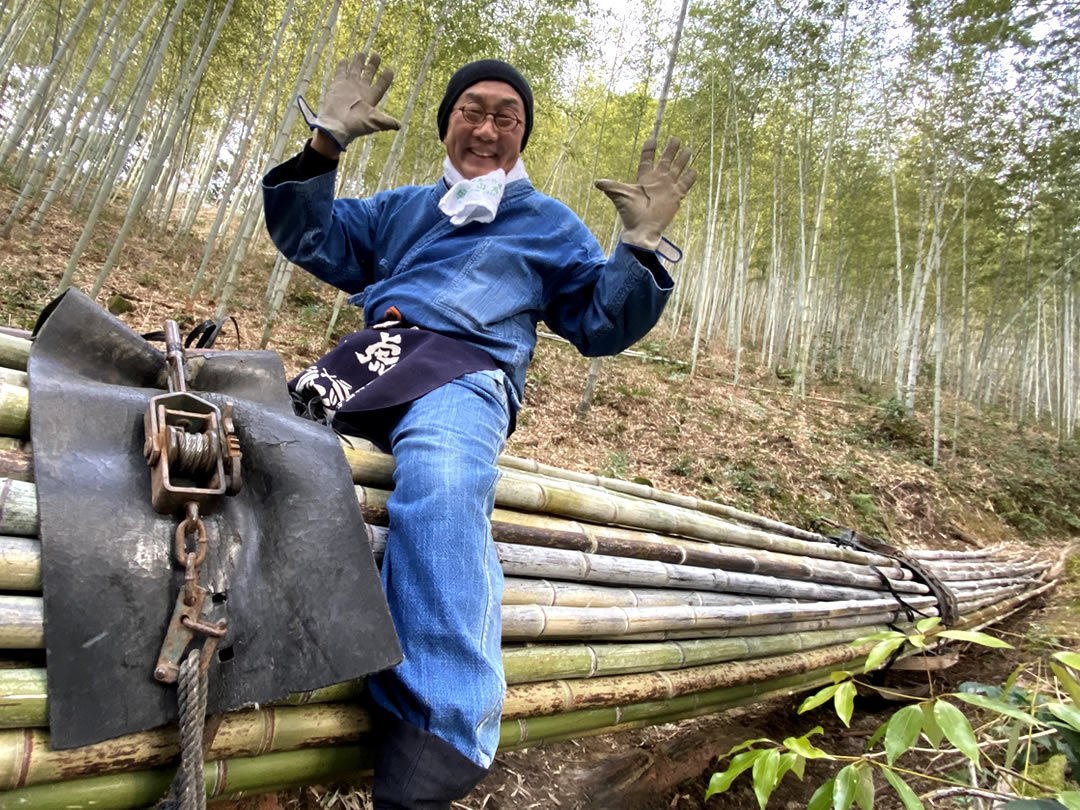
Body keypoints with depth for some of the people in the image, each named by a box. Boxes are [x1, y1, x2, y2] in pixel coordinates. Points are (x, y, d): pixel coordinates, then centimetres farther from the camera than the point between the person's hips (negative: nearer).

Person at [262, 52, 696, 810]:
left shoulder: (550, 222, 24)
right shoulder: (403, 206, 32)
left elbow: (600, 324, 17)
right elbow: (312, 239, 23)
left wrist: (640, 250, 1)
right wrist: (326, 145, 11)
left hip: (470, 372, -5)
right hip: (370, 356, 6)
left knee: (443, 487, -37)